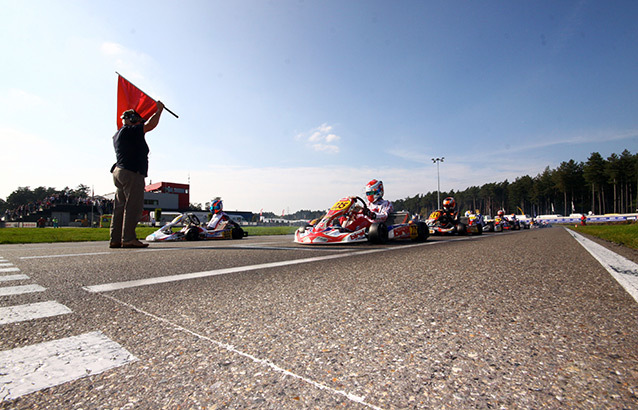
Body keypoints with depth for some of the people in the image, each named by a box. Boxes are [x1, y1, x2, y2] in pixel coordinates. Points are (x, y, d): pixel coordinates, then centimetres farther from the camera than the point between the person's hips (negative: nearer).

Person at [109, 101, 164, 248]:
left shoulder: (117, 135, 24)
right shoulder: (130, 131, -5)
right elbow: (151, 125, -6)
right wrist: (159, 110, 9)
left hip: (119, 172, 10)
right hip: (132, 174, -10)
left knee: (120, 207, 7)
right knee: (133, 207, -11)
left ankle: (115, 239, 8)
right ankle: (128, 239, -13)